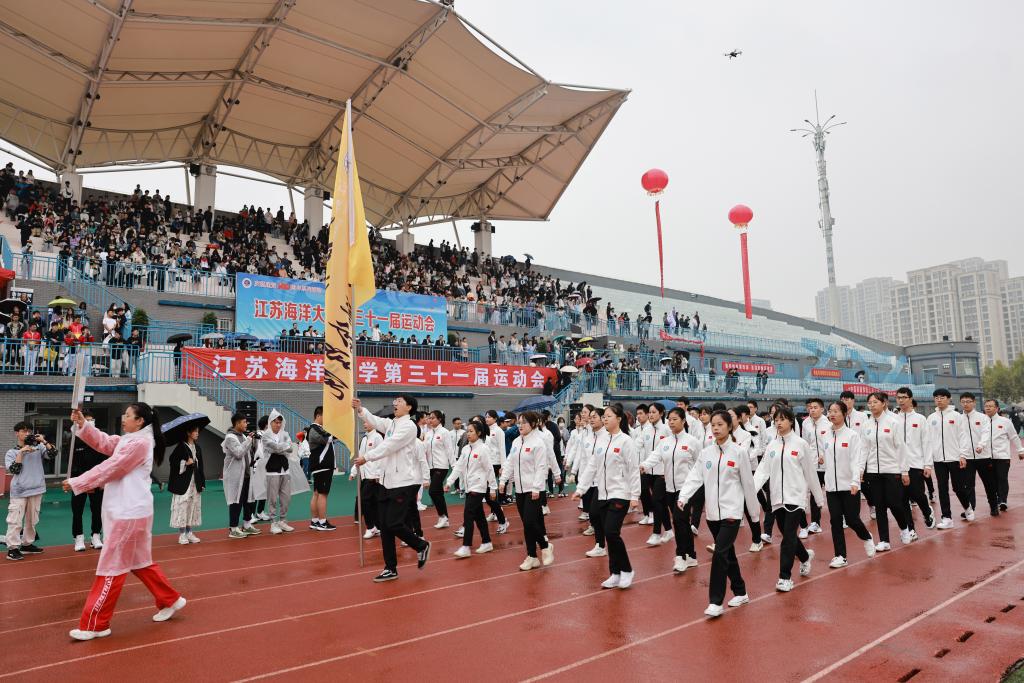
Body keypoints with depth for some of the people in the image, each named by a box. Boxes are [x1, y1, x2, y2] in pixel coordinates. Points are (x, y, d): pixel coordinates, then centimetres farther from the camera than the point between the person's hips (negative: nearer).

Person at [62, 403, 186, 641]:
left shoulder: (140, 443, -17)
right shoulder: (129, 440, 15)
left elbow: (109, 469, -16)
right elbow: (103, 442, 8)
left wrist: (76, 483, -8)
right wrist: (82, 423, -4)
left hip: (130, 512, -10)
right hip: (126, 511, 10)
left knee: (111, 567, -2)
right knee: (139, 562, 18)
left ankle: (95, 625, 7)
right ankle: (170, 600, 27)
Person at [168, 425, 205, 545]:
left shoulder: (197, 448, 10)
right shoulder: (181, 447, -8)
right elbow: (173, 461, -11)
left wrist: (202, 482, 10)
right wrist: (185, 463, -19)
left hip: (195, 482, 6)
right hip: (183, 482, -6)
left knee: (194, 506, 8)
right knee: (182, 506, -4)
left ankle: (189, 532, 18)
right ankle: (182, 534, 6)